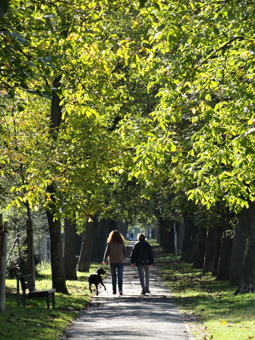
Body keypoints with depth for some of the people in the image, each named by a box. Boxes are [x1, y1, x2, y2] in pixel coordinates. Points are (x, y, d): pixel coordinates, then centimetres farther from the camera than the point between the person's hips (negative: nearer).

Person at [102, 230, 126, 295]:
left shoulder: (109, 243, -6)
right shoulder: (121, 243, -2)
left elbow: (107, 252, -5)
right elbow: (124, 252, 3)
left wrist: (104, 260, 7)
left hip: (112, 262, 0)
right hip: (120, 262, 0)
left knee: (113, 277, 11)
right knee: (120, 277, 0)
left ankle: (114, 291, 14)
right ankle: (120, 289, -17)